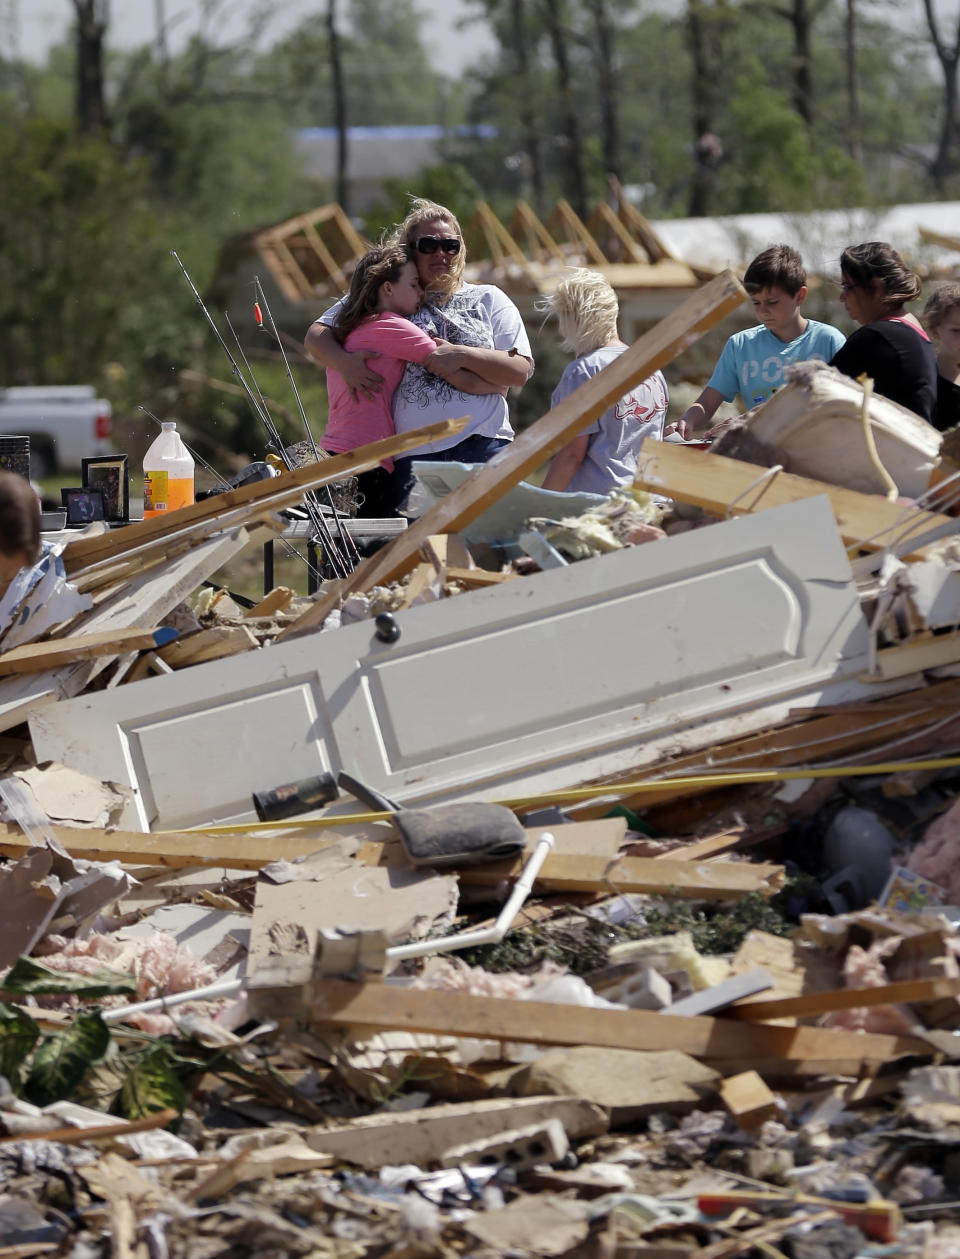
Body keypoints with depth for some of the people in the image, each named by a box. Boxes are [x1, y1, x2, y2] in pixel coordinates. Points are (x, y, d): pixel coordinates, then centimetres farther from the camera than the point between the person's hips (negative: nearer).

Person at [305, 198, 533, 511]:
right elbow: (316, 336, 14)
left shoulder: (488, 299, 16)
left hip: (483, 449, -1)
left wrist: (463, 356, -8)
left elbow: (521, 371, 6)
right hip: (412, 458, 1)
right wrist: (343, 362, -8)